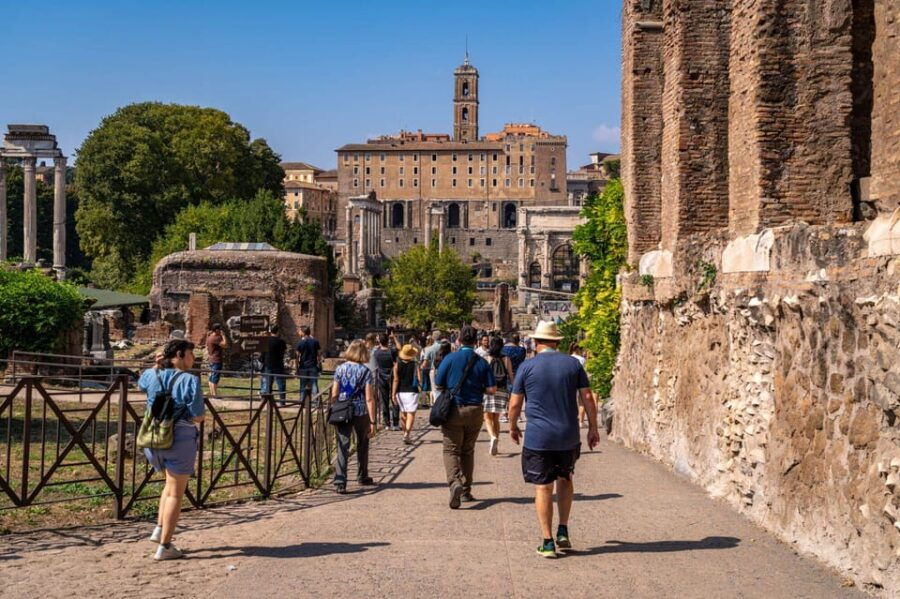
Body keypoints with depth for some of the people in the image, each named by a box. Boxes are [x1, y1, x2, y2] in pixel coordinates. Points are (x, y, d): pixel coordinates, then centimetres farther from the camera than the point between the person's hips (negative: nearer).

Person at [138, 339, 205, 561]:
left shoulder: (152, 375, 5)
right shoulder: (190, 380, -13)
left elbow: (141, 384, 31)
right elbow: (197, 417, -14)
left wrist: (157, 365, 27)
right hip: (180, 439, -6)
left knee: (171, 483, 28)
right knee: (175, 493, 3)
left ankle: (159, 529, 20)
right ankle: (164, 547, 4)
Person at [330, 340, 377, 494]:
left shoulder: (340, 369, 1)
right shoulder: (365, 371, -6)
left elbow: (334, 395, 2)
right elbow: (369, 398, -9)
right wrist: (372, 421, -7)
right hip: (361, 412, -1)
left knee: (342, 446, -2)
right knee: (362, 445, 20)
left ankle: (340, 482, -15)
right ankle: (362, 476, 35)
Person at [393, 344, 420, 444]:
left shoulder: (397, 365, -1)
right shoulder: (415, 364, -5)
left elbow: (396, 380, -5)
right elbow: (419, 378, -5)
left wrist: (393, 394, -4)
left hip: (400, 391, 3)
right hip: (412, 391, -3)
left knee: (403, 413, 16)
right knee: (411, 414, -5)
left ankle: (405, 433, 27)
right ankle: (407, 434, -20)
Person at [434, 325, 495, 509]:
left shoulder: (450, 359, -6)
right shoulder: (482, 362, -1)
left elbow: (438, 385, -3)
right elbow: (491, 389, -3)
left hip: (453, 410, -2)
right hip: (475, 411, 2)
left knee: (451, 450, 0)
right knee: (468, 451, 16)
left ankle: (454, 482, -26)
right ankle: (466, 491, 20)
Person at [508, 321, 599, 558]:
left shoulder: (527, 366, -4)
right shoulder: (573, 364, 2)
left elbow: (515, 404, -1)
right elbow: (587, 398, 1)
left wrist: (513, 427, 16)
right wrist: (593, 428, 11)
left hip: (538, 438, -2)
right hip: (569, 436, 2)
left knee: (543, 488, 4)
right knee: (565, 479, 22)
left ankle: (547, 543, 5)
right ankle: (563, 532, 20)